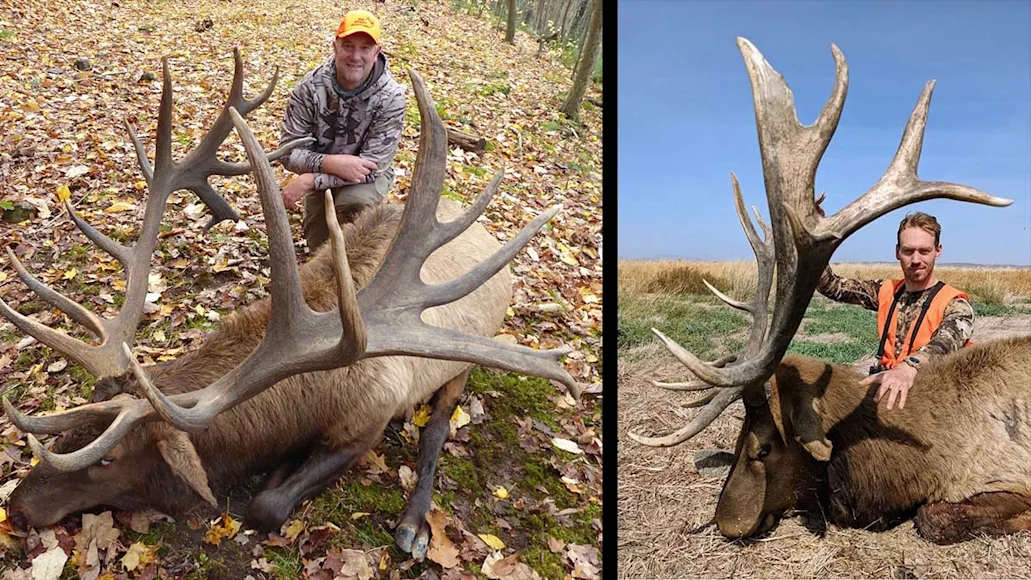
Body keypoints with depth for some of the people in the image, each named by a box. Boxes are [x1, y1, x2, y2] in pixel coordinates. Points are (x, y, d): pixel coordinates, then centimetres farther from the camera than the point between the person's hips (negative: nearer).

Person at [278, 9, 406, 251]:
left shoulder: (391, 97, -25)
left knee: (353, 202, -34)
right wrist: (331, 163, -38)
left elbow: (372, 166, -27)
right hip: (324, 173, 3)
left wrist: (310, 180, -33)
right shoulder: (310, 86, -19)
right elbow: (289, 151, -18)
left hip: (366, 175, -2)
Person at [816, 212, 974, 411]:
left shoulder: (955, 304, -6)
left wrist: (909, 368, -46)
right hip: (885, 389, 5)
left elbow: (946, 342, -26)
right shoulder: (886, 291, 10)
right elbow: (830, 286, 6)